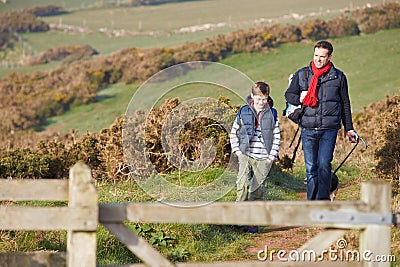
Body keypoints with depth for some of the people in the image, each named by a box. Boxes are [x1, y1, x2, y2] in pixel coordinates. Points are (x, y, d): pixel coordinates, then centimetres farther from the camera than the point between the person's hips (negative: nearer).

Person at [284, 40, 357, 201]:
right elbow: (288, 94, 17)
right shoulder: (301, 74, 8)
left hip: (329, 129, -2)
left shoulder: (338, 77, 7)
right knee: (311, 167, 3)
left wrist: (349, 129, 14)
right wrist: (300, 99, -5)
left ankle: (323, 198, -6)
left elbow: (345, 105, 15)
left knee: (324, 164, -15)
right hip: (308, 129, 2)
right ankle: (312, 201, 11)